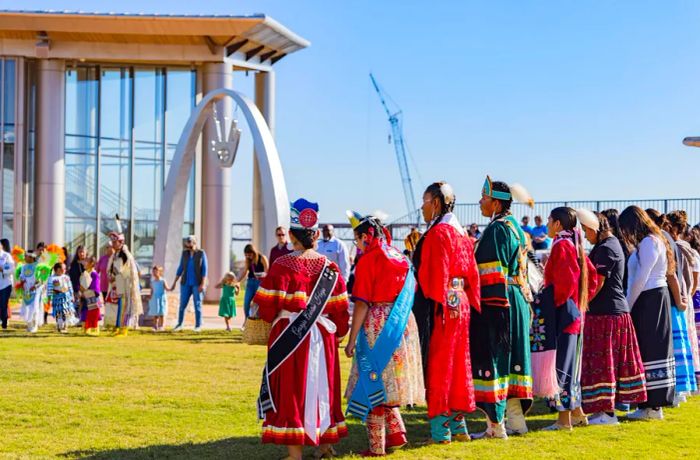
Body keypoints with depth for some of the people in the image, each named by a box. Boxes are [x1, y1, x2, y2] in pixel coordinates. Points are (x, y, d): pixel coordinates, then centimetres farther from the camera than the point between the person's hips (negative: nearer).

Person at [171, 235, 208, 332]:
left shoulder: (201, 253, -6)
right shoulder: (184, 253, 4)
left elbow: (204, 270, -9)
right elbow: (180, 268, 8)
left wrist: (203, 284, -17)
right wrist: (175, 282, 5)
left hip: (197, 283, -3)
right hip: (186, 283, 4)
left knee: (197, 304, -4)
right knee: (182, 304, 2)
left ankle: (198, 326, 4)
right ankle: (179, 325, 13)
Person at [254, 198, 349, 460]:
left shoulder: (282, 266, -11)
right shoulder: (330, 267, 0)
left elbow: (267, 309, -12)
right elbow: (340, 310, 3)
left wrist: (273, 317, 9)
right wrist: (337, 333, 18)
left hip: (290, 339, -4)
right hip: (323, 339, 4)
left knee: (291, 390, 2)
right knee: (322, 388, 18)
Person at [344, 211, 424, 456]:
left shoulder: (367, 260, -9)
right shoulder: (401, 258, 11)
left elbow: (362, 304, -13)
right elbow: (409, 295, 12)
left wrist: (351, 339, -10)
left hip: (376, 325, -7)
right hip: (403, 324, 7)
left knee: (373, 383, 1)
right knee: (388, 384, 18)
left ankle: (376, 446, 4)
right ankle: (396, 432, 12)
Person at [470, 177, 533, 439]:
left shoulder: (497, 229, -14)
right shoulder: (515, 227, 15)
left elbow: (491, 274, -18)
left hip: (497, 302, -10)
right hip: (518, 300, 10)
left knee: (491, 359, -6)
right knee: (509, 360, 14)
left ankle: (496, 425, -5)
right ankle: (515, 420, 19)